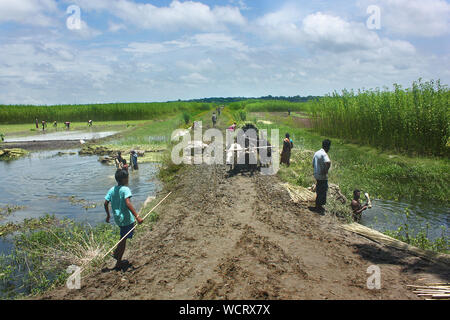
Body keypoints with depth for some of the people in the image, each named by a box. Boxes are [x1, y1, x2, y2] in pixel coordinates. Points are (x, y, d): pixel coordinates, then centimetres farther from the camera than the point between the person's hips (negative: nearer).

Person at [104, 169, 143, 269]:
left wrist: (108, 215, 19)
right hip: (126, 218, -7)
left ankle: (116, 253, 26)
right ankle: (118, 263, 11)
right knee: (123, 240, 3)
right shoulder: (125, 189, -16)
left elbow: (106, 203, 5)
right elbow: (128, 203, -28)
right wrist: (137, 216, -31)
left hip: (117, 218, 7)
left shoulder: (112, 190, 5)